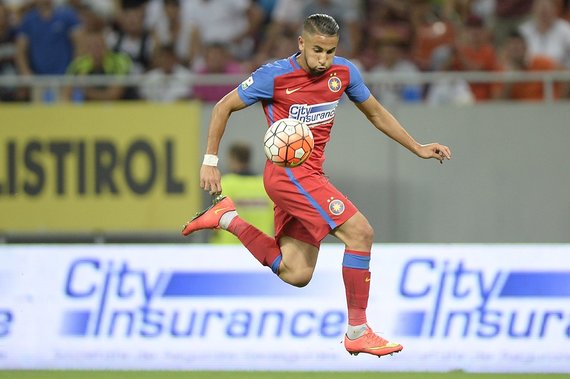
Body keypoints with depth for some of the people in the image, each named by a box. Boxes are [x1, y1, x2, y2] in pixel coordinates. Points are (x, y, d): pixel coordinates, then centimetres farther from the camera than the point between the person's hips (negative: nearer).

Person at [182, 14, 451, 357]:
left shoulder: (344, 72, 3)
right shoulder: (275, 76, -12)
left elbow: (376, 113, 19)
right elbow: (224, 107, -2)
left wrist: (418, 148, 16)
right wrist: (210, 161, -6)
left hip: (309, 176, 7)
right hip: (289, 173, -7)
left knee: (296, 274, 4)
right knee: (361, 232, -18)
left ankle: (227, 218, 15)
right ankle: (357, 332, -12)